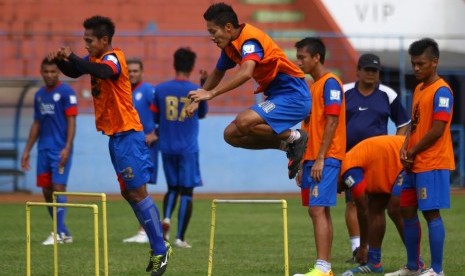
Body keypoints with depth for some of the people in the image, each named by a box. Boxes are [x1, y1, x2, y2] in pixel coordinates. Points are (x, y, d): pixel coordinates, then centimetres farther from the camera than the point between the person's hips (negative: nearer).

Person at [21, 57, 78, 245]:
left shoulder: (66, 92, -6)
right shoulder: (39, 95, 15)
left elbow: (71, 122, -11)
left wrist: (67, 148, -20)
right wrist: (27, 150, 18)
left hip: (60, 149, -7)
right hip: (43, 149, 7)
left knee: (58, 187, -11)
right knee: (46, 190, 7)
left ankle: (59, 233, -10)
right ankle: (63, 232, 17)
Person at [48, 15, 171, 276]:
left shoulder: (114, 58, -16)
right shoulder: (96, 59, 10)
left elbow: (102, 71, -38)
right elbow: (74, 72, 14)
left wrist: (72, 57, -44)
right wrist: (60, 61, -5)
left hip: (127, 134, -9)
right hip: (116, 135, 9)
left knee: (138, 193, -8)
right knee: (129, 193, 12)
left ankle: (160, 251, -4)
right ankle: (159, 245, 20)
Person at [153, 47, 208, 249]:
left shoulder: (160, 89, -2)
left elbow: (155, 117, 6)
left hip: (167, 147, 3)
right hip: (188, 149, -3)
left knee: (172, 187, 19)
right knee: (186, 191, 3)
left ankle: (166, 217, -9)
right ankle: (180, 238, 0)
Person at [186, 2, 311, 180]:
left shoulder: (250, 39, -19)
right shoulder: (231, 45, 9)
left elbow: (246, 72, -38)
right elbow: (217, 73, 29)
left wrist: (211, 93, -41)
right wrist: (197, 100, 24)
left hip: (293, 95, -10)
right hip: (276, 96, 10)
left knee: (244, 122, -30)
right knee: (231, 135, 4)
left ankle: (294, 138, -11)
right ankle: (288, 145, 9)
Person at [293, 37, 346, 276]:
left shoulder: (330, 83, -10)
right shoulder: (312, 86, 19)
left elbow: (332, 122, -16)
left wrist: (320, 158, -20)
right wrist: (303, 162, 20)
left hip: (325, 159, -10)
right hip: (311, 158, 10)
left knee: (318, 210, -15)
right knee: (319, 211, 9)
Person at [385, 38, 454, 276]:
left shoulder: (441, 91, -13)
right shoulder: (419, 89, 16)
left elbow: (437, 130, -18)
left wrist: (412, 152, -10)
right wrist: (405, 150, 2)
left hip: (432, 164, -10)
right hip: (415, 164, 10)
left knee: (431, 212, -8)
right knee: (407, 211, 13)